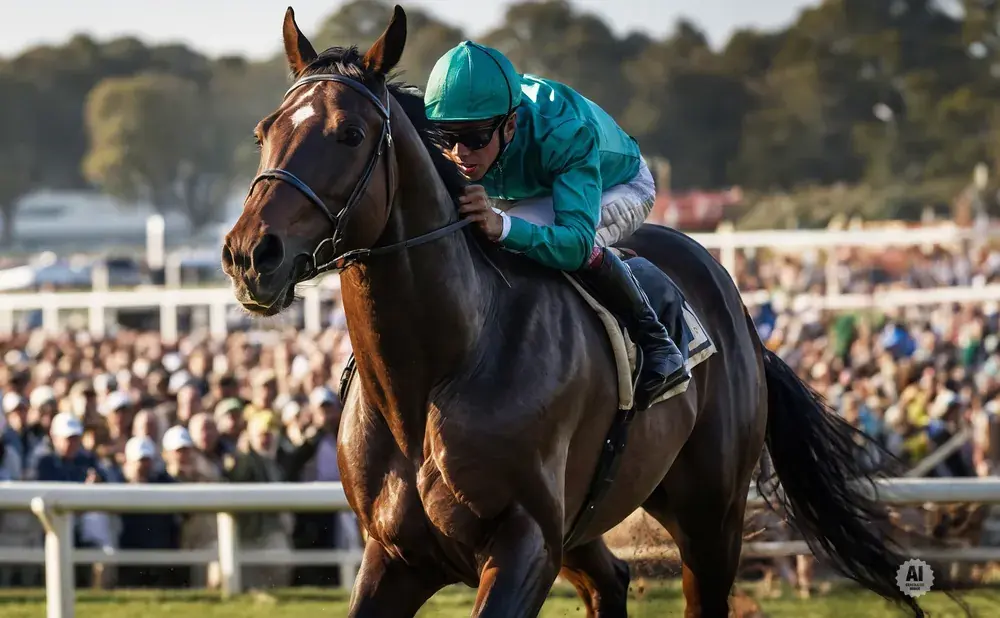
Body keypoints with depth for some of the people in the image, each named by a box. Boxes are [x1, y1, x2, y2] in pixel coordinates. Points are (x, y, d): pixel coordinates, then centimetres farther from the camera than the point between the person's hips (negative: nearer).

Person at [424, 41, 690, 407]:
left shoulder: (564, 133, -46)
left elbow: (577, 242, -56)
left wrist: (502, 226, -72)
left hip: (619, 188, -5)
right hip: (528, 196, 6)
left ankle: (655, 342, -18)